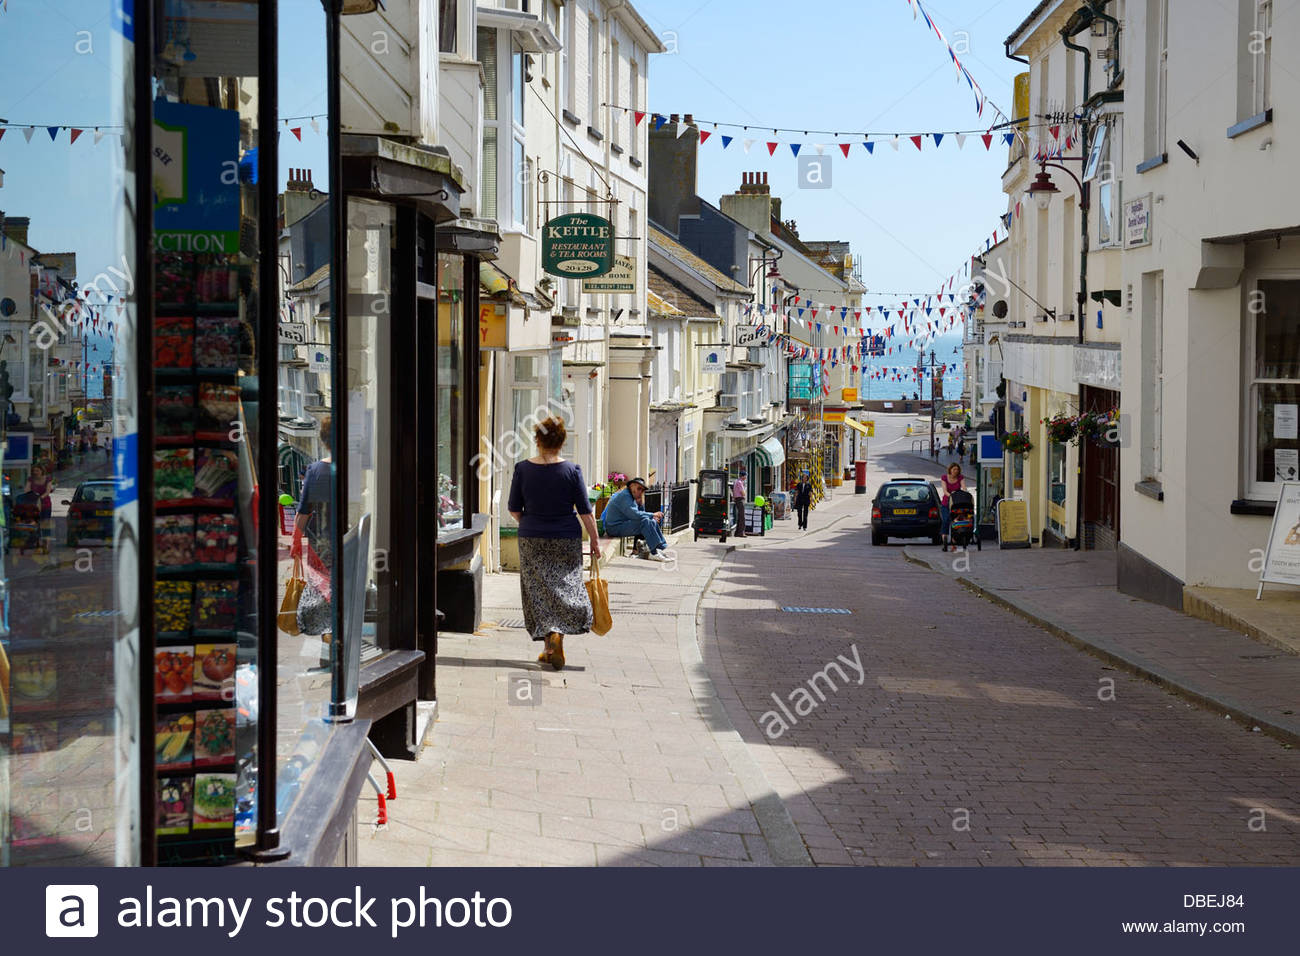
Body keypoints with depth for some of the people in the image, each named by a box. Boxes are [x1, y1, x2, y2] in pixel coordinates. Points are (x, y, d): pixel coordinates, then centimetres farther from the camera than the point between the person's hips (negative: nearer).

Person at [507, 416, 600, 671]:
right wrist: (595, 540, 4)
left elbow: (514, 509, 3)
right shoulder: (571, 470, -8)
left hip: (532, 541, 1)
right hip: (566, 540, -1)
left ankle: (550, 647, 3)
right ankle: (557, 634, -14)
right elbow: (585, 511, -5)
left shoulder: (523, 469, -4)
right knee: (566, 587, 8)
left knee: (539, 592, 8)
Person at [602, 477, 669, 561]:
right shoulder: (624, 495, -17)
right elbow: (634, 514, -25)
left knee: (653, 522, 8)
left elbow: (641, 513, 15)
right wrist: (653, 515, -17)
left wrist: (640, 502, -3)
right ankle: (654, 553, -26)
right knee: (645, 522, -26)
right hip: (615, 528, -11)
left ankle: (661, 548, 3)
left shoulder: (631, 496, 15)